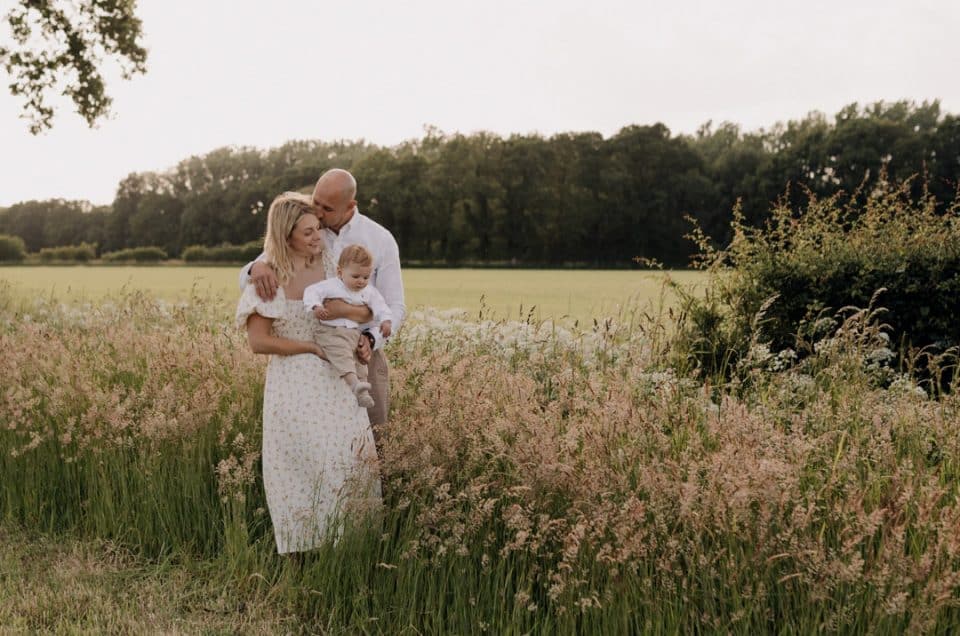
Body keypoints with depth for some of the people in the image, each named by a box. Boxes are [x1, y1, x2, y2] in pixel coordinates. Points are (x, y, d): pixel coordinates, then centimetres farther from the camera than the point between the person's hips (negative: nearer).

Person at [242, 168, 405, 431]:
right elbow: (247, 280, -6)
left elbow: (394, 308, -6)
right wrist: (258, 268, -33)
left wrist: (370, 339, -28)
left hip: (362, 355, -1)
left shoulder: (381, 240, -8)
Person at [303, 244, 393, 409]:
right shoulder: (331, 286, -6)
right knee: (342, 353, -31)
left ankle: (362, 393, 19)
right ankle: (354, 383, -48)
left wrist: (385, 320, -6)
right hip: (330, 332, -7)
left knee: (360, 362, 9)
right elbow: (311, 291, -10)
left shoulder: (369, 292, 10)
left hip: (355, 334, 7)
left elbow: (379, 305, 12)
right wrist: (316, 307, -29)